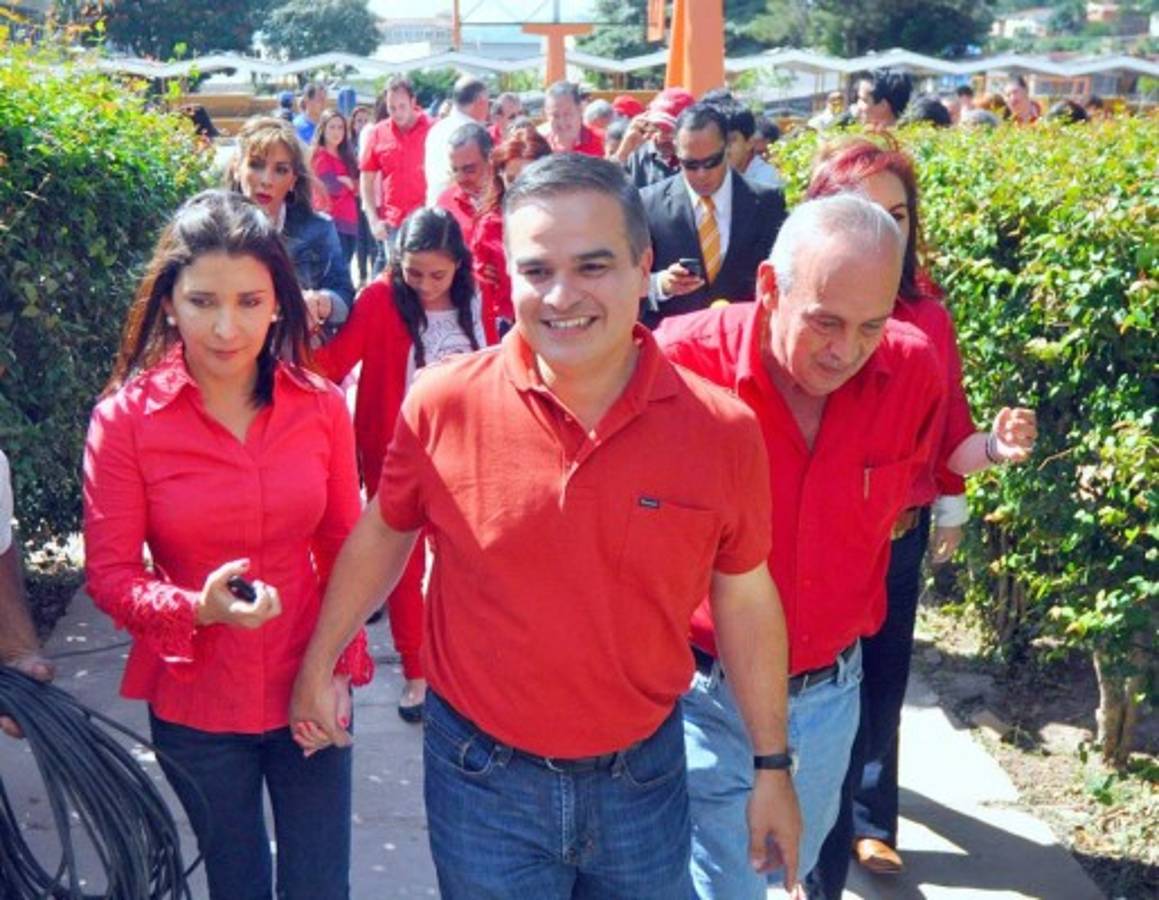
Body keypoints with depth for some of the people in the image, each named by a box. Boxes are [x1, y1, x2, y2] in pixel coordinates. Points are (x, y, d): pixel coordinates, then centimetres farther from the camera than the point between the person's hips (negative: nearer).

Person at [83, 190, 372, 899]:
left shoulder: (322, 406, -7)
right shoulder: (125, 420, -14)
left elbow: (344, 548, 2)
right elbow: (111, 576, -10)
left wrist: (339, 665, -5)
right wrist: (199, 609, -27)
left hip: (307, 694, 1)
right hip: (195, 705, -1)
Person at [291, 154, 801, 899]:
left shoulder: (722, 430, -13)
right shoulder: (442, 405, -15)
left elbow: (745, 599, -1)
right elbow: (381, 537, 3)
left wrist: (772, 765, 5)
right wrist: (319, 665, 10)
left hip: (645, 776, 1)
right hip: (482, 780, -1)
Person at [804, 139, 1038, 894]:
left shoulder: (929, 317, -4)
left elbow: (948, 440, -2)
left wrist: (997, 447, -21)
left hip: (900, 545, 4)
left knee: (881, 693, 21)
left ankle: (868, 817, 49)